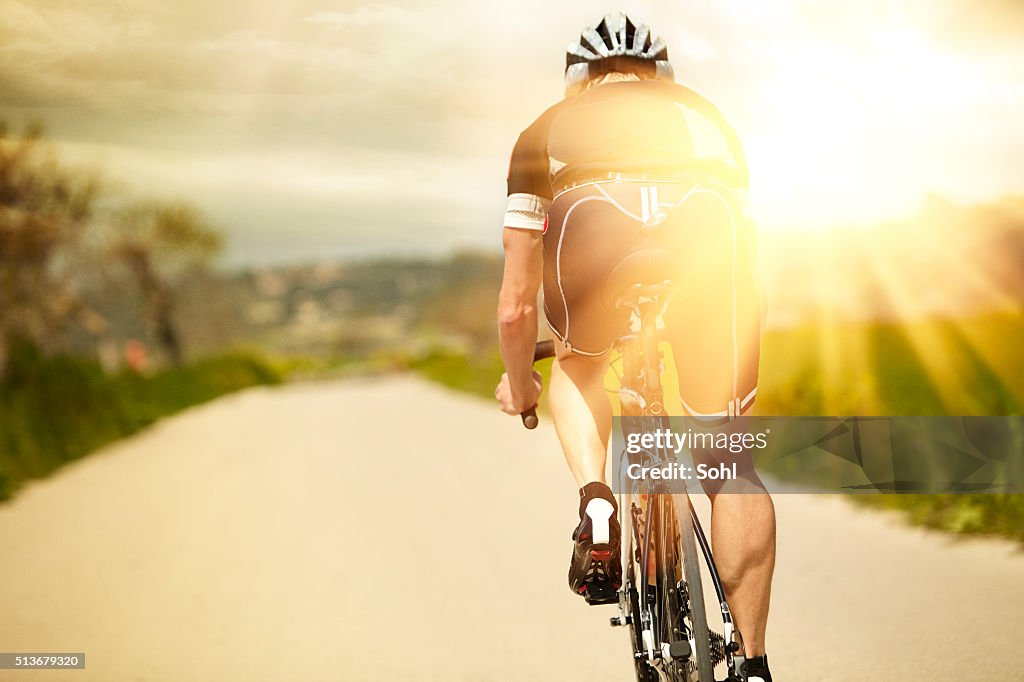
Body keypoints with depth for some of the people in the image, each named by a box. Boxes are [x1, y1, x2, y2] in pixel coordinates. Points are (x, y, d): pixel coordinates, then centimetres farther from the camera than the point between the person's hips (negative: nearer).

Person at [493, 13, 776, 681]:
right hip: (707, 220, 1)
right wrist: (739, 367, 67)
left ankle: (596, 502, 10)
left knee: (580, 364, 34)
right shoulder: (705, 115, 42)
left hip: (590, 221, -1)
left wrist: (520, 387, 58)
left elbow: (517, 306, 40)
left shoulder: (550, 129, 38)